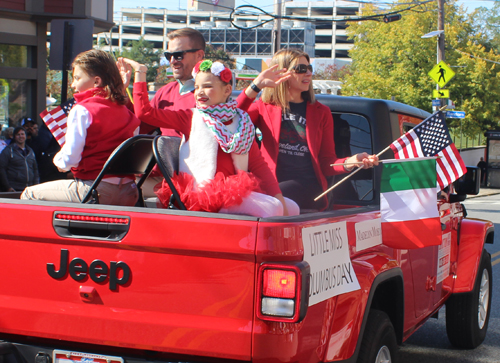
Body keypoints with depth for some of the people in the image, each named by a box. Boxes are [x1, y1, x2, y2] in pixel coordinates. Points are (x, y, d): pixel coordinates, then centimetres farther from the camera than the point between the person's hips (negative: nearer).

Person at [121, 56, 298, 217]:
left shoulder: (241, 122, 16)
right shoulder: (190, 118, 8)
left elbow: (258, 164, 12)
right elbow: (145, 112, -1)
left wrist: (278, 197, 1)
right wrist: (140, 73, 3)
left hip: (233, 191, 6)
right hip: (204, 193, -6)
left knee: (291, 208, -1)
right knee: (271, 209, -23)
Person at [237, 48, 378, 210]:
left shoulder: (321, 112, 19)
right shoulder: (263, 108, 15)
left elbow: (326, 162, 15)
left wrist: (349, 162, -7)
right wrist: (255, 87, -13)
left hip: (307, 185, -1)